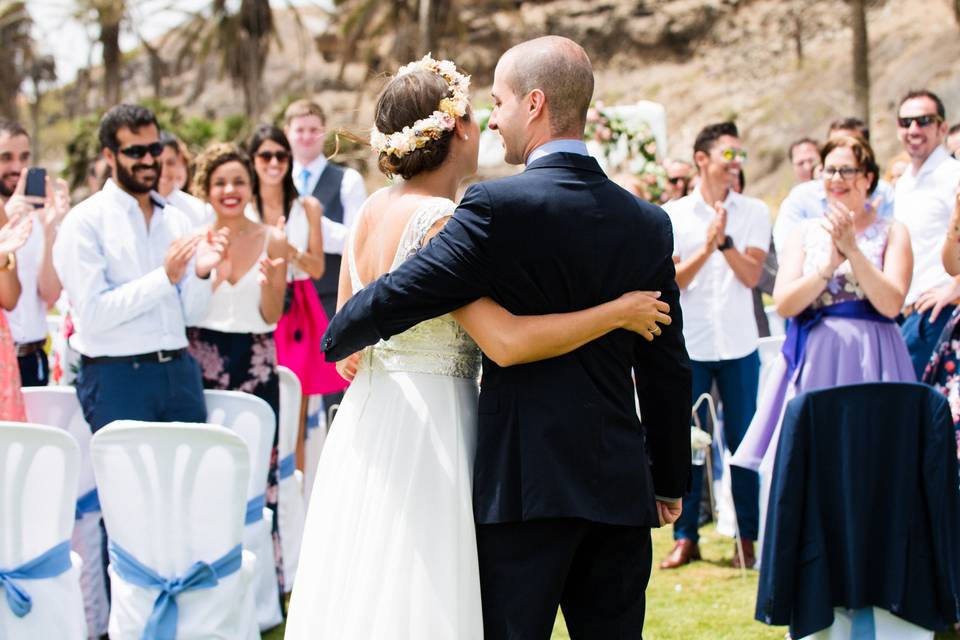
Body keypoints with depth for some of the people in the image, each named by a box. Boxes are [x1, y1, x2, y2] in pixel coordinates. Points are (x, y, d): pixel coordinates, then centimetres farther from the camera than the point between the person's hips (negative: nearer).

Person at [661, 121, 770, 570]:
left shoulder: (754, 213, 5)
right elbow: (670, 281, -4)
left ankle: (748, 539, 10)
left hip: (738, 346, 0)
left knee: (743, 441, 2)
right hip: (689, 345, 0)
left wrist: (726, 241, -20)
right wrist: (706, 247, -17)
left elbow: (751, 275, -5)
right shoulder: (673, 215, 3)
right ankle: (685, 538, 10)